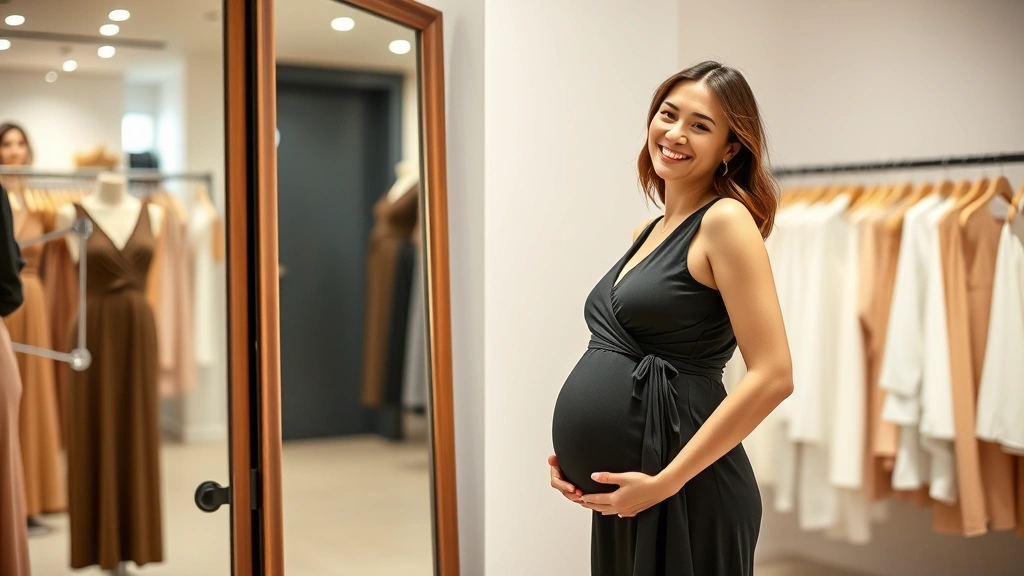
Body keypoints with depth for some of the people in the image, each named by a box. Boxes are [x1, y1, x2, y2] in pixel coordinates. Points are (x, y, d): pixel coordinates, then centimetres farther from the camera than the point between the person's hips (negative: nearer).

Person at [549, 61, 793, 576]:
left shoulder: (725, 220, -12)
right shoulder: (645, 232, 11)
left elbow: (773, 376, -19)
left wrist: (665, 482, -18)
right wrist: (573, 449, 5)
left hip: (684, 492, -7)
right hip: (619, 493, 8)